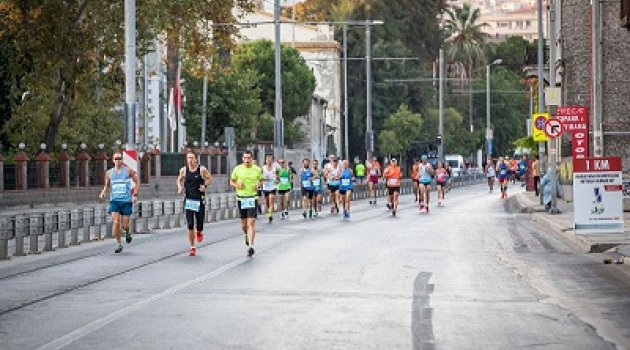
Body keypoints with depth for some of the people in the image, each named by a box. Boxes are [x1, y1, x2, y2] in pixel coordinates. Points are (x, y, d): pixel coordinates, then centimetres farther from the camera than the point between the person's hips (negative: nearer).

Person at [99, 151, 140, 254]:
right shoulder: (109, 173, 5)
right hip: (114, 200, 1)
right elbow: (106, 185, 19)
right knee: (115, 222, -13)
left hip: (126, 201, -1)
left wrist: (135, 195, -5)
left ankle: (127, 232, 38)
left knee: (124, 225, 0)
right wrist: (103, 192, -3)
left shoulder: (128, 170, -2)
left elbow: (137, 182, 6)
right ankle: (119, 244, 1)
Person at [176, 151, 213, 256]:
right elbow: (179, 179, 19)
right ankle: (192, 248, 3)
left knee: (199, 223, 1)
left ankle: (199, 232, 40)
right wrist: (179, 187, 0)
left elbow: (209, 179, 8)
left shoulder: (202, 170, -5)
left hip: (200, 200, -1)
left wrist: (205, 186, -9)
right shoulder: (183, 170, 1)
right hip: (188, 200, 1)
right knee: (190, 225, -7)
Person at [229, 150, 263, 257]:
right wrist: (237, 185, -9)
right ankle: (247, 235, 45)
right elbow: (231, 181, 12)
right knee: (243, 223, 11)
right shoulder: (237, 169, 1)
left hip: (252, 198, -2)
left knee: (251, 223, -12)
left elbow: (261, 180, 16)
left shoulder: (257, 169, 0)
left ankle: (251, 247, -13)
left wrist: (258, 185, -6)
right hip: (241, 199, 2)